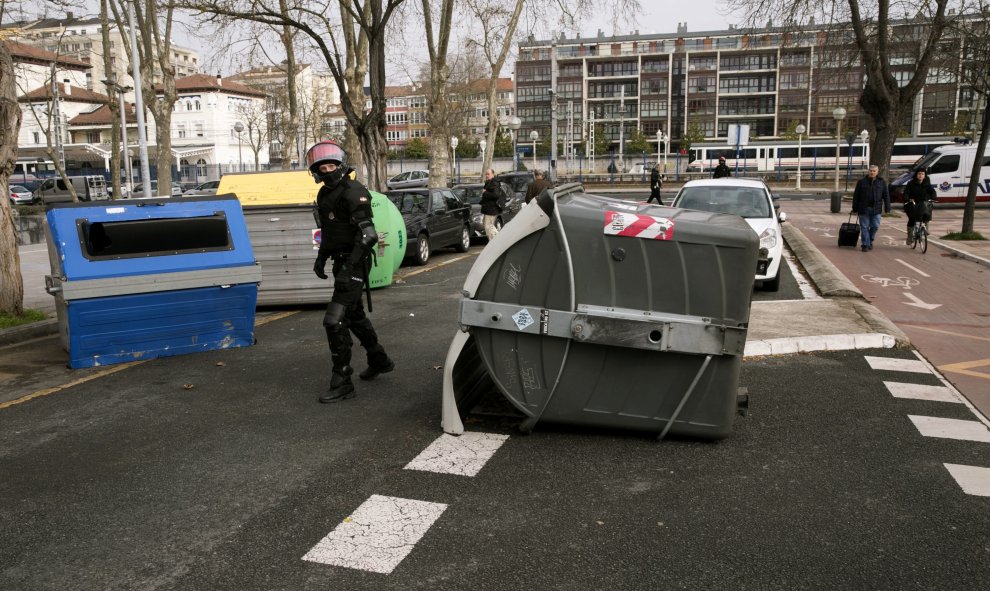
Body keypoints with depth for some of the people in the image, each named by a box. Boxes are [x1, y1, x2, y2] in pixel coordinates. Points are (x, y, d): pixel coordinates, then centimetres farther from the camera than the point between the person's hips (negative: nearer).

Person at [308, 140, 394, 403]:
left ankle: (342, 383, -5)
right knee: (354, 315, 23)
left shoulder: (353, 191, -16)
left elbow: (367, 234, -24)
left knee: (335, 320, -13)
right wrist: (321, 258, 18)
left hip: (354, 263, -10)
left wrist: (349, 267, -28)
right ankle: (379, 361, 42)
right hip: (341, 262, 10)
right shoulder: (324, 194, 12)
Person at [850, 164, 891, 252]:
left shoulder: (882, 182, 8)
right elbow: (856, 196, 3)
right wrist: (855, 209, 0)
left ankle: (870, 241, 23)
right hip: (864, 209, -1)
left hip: (876, 209, 1)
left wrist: (887, 208, 1)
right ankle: (865, 244, 7)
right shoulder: (862, 182, 3)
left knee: (875, 226, 2)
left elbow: (886, 196, 7)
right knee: (864, 227, 0)